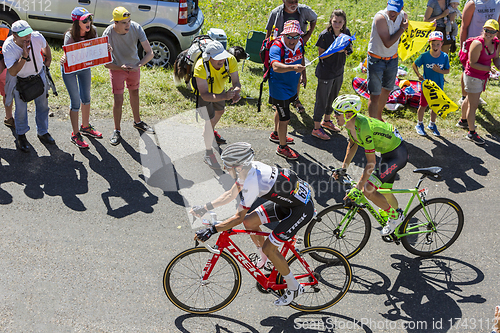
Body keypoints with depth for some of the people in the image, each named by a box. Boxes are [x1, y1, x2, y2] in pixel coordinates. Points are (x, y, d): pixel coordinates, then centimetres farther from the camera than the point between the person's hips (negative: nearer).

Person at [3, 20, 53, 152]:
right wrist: (24, 57, -41)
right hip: (19, 79, -3)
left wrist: (48, 60, 15)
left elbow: (46, 46, 3)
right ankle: (21, 135, 28)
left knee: (42, 105, 13)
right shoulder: (8, 47, -30)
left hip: (39, 74, 3)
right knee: (21, 108, 4)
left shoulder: (37, 37, -23)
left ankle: (43, 132, 33)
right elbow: (12, 72, -32)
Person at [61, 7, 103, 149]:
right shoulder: (70, 36, -31)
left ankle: (85, 127, 41)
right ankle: (75, 135, 17)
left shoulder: (92, 31, -18)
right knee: (76, 102, 0)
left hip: (84, 66, 5)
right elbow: (66, 55, -30)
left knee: (86, 98, 18)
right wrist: (63, 60, -53)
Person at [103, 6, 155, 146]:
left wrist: (138, 65, -37)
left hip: (134, 66, 3)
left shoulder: (136, 28, -26)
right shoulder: (108, 34, -31)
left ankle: (137, 122, 43)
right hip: (117, 67, -3)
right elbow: (105, 63, -24)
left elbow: (149, 53, -22)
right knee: (118, 100, -7)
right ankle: (117, 131, 12)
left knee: (134, 94, 21)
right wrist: (120, 67, -41)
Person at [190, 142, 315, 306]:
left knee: (268, 248, -7)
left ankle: (294, 288, 11)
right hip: (288, 200, 9)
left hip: (302, 209, -9)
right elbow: (230, 195, 8)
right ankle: (265, 260, 31)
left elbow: (238, 217, -24)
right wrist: (205, 207, 6)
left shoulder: (251, 183, -30)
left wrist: (211, 230, -22)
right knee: (250, 221, 8)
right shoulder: (251, 167, -4)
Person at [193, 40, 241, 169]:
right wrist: (224, 97, -60)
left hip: (219, 89, 5)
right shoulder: (200, 67, -43)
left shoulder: (230, 60, -34)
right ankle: (208, 154, 6)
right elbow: (204, 95, -45)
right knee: (209, 120, -13)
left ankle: (210, 132, 61)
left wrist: (236, 92, -54)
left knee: (220, 111, 28)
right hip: (203, 92, -5)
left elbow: (236, 83, -30)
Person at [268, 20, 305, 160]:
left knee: (281, 111, 29)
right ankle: (282, 147, 20)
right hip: (279, 89, -8)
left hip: (292, 86, 8)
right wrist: (293, 67, -63)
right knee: (284, 118, 0)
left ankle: (276, 134, 54)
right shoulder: (277, 47, -30)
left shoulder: (299, 43, -7)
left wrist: (303, 73, 11)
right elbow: (276, 66, -49)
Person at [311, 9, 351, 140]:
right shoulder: (325, 35, -20)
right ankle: (316, 128, 17)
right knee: (322, 100, 4)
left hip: (339, 71, 7)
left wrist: (347, 49, -14)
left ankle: (326, 121, 44)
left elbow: (350, 48, 10)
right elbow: (321, 55, -16)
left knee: (333, 98, 22)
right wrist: (335, 50, -30)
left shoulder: (346, 32, -3)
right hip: (325, 73, -6)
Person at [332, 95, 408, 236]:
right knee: (385, 192, 21)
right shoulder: (351, 122, -8)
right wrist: (343, 169, 7)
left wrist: (358, 187, -27)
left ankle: (395, 216, 7)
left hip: (397, 155, -9)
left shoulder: (364, 129, -33)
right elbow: (352, 145, 11)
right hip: (387, 152, 9)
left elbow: (371, 162, -29)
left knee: (368, 191, -15)